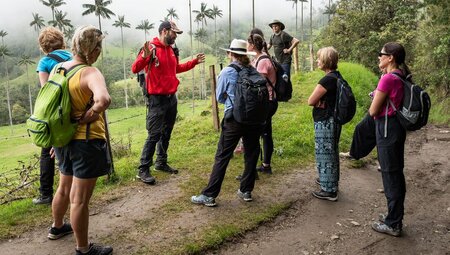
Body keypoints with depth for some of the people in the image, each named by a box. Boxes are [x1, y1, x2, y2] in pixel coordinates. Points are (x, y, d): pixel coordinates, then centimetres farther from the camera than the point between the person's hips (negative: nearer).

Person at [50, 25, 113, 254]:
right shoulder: (90, 73, -20)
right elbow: (104, 100, -41)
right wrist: (87, 117, -22)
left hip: (64, 138, 8)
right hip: (87, 141, -8)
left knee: (64, 188, 28)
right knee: (80, 199, 3)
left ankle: (57, 227, 50)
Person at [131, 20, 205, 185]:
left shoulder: (171, 50, 10)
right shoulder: (151, 48, -14)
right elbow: (135, 69, -23)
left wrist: (194, 62, 24)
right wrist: (145, 57, -40)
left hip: (172, 97, 8)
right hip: (157, 99, -8)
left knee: (166, 133, 15)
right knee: (154, 135, -7)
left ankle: (161, 163, 28)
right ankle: (143, 170, 1)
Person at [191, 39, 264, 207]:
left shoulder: (227, 72, -4)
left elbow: (219, 97, 5)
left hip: (234, 119, -3)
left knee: (222, 157, 1)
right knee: (251, 155, 15)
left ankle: (209, 196, 6)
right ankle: (246, 191, 24)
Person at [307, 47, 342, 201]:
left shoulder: (327, 80, -23)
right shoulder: (337, 76, 7)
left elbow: (311, 101, -18)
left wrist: (318, 101, 0)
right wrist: (322, 101, -6)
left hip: (325, 122, -10)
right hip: (334, 120, 10)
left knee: (324, 154, 0)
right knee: (332, 152, 22)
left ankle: (329, 190, 10)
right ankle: (332, 181, 39)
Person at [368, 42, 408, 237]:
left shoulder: (387, 79, -20)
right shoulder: (402, 77, 8)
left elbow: (373, 111, -16)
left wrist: (375, 98, 3)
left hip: (387, 128, -9)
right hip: (397, 126, 9)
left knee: (390, 175, 0)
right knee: (397, 173, 17)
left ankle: (393, 224, 13)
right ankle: (396, 216, 31)